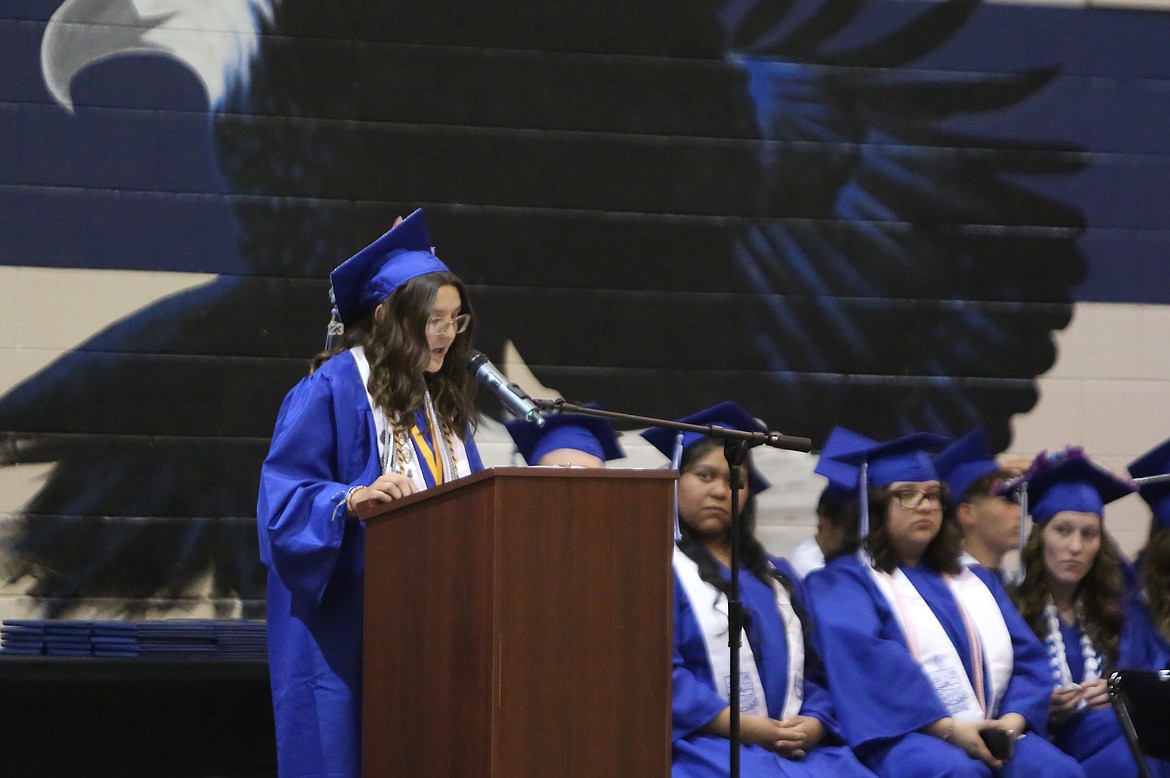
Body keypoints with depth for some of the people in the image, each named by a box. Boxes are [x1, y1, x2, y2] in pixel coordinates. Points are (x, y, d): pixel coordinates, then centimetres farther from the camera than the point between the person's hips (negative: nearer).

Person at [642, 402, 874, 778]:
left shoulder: (775, 576, 26)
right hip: (703, 743, -6)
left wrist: (812, 724, -4)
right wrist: (744, 727, -15)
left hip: (792, 746, 6)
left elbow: (810, 669, 19)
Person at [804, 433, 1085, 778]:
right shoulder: (842, 580, 8)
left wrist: (1013, 720, -6)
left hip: (992, 734, 5)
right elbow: (861, 656, -10)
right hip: (901, 733, -5)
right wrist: (946, 728, -20)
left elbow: (1027, 659, 17)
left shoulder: (976, 582, 27)